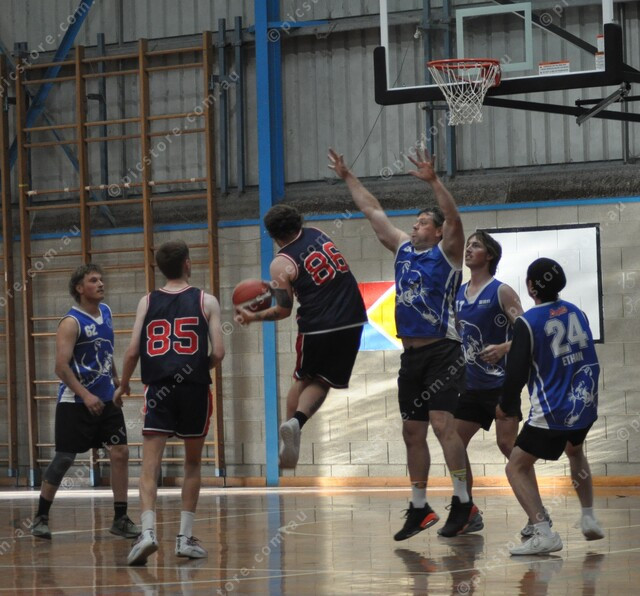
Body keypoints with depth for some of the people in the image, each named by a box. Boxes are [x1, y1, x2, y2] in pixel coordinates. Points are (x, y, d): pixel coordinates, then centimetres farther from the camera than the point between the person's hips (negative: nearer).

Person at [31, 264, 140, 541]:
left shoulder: (105, 312, 8)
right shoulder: (71, 322, -15)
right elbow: (61, 365, -22)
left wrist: (116, 385, 19)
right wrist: (85, 396, -28)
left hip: (106, 399, 6)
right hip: (74, 402, -6)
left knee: (120, 453, -2)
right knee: (63, 459, -2)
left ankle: (120, 518, 3)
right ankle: (41, 517, 12)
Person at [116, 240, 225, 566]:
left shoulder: (147, 302, 6)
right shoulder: (206, 301, 2)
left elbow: (132, 351, 1)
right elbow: (218, 352, -3)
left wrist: (123, 385, 17)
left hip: (158, 389, 0)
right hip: (195, 389, 0)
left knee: (150, 464, -5)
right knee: (192, 463, 14)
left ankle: (148, 531, -24)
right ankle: (185, 537, 14)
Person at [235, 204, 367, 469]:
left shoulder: (281, 263, -4)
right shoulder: (316, 234, 11)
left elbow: (284, 310, -2)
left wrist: (253, 317, 12)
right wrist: (278, 287, 29)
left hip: (317, 326, -3)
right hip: (352, 320, 3)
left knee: (303, 379, 22)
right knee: (322, 381, 12)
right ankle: (297, 421, -12)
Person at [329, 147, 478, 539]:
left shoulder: (446, 253, -3)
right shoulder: (403, 249, 14)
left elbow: (454, 218, -22)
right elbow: (374, 212, 20)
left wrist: (434, 181, -33)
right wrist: (348, 177, 22)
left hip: (443, 352, -7)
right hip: (412, 355, 7)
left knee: (442, 422, -16)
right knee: (413, 432, 9)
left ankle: (464, 502, -12)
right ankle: (420, 509, 17)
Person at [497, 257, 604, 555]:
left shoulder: (527, 323, -13)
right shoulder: (577, 313, 6)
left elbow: (517, 372, -12)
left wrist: (505, 406, 4)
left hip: (551, 413, -7)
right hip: (585, 405, 7)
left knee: (516, 467, 1)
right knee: (575, 451, 35)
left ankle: (544, 533, -15)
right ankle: (589, 518, 28)